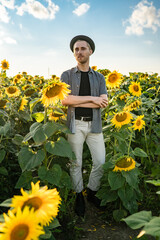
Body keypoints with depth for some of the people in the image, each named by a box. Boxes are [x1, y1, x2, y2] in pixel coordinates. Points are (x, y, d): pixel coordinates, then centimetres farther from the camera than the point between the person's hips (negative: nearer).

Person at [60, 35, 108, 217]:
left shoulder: (99, 77, 9)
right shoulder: (67, 75, 3)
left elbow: (103, 103, -6)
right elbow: (64, 100, -13)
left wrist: (76, 101, -13)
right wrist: (91, 99, -13)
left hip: (94, 125, 2)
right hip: (75, 124, -2)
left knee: (101, 162, 3)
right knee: (75, 163, 4)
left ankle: (92, 192, 27)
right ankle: (79, 196, 24)